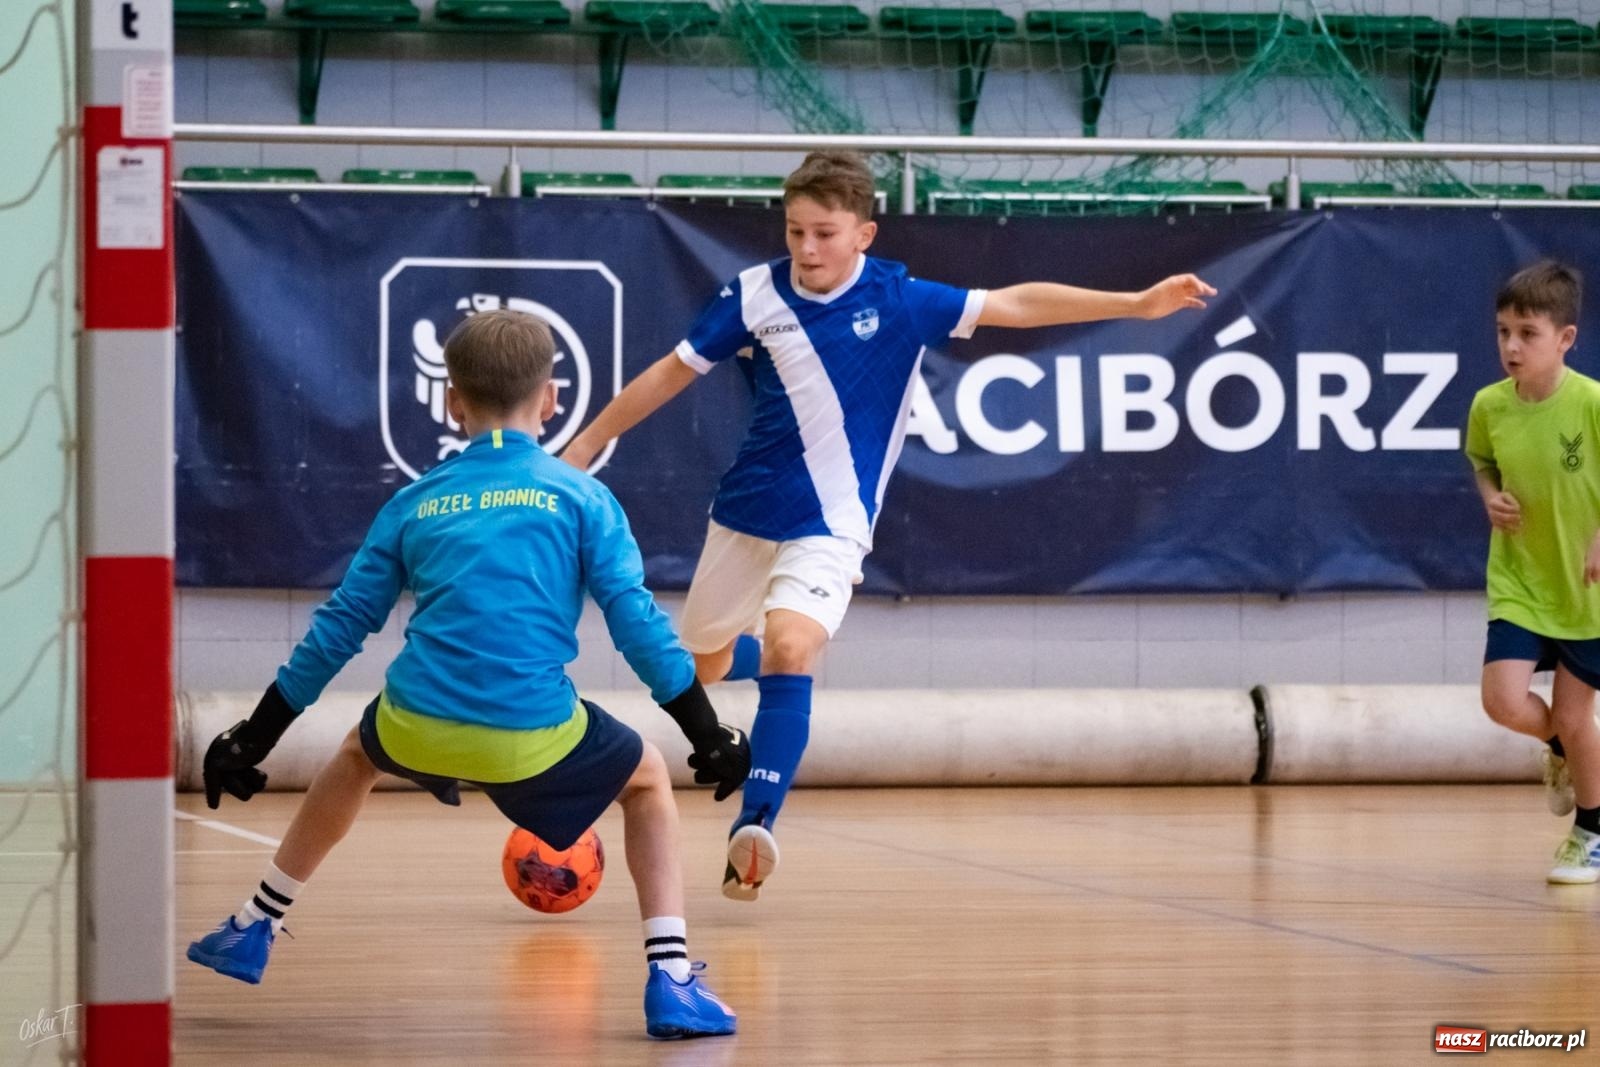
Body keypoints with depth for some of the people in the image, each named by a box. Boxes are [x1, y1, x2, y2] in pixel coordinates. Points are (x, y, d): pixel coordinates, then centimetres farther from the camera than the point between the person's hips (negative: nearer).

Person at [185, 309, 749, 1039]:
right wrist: (709, 736, 6)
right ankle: (671, 982, 9)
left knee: (356, 757, 38)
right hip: (531, 734, -3)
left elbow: (339, 629, 17)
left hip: (415, 727, 3)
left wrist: (253, 741, 24)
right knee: (648, 782, 25)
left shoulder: (415, 504, 15)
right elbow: (637, 622, 0)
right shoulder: (581, 497, 6)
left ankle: (251, 932, 42)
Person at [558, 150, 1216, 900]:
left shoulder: (899, 302, -11)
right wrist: (586, 445, 6)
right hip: (744, 512, 4)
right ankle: (749, 653, 56)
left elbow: (1013, 305, -11)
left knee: (788, 650, -28)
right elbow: (672, 372, 3)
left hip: (828, 527, -3)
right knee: (703, 667, 18)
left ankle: (755, 825, -28)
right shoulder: (753, 295, -8)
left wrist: (1136, 303, -17)